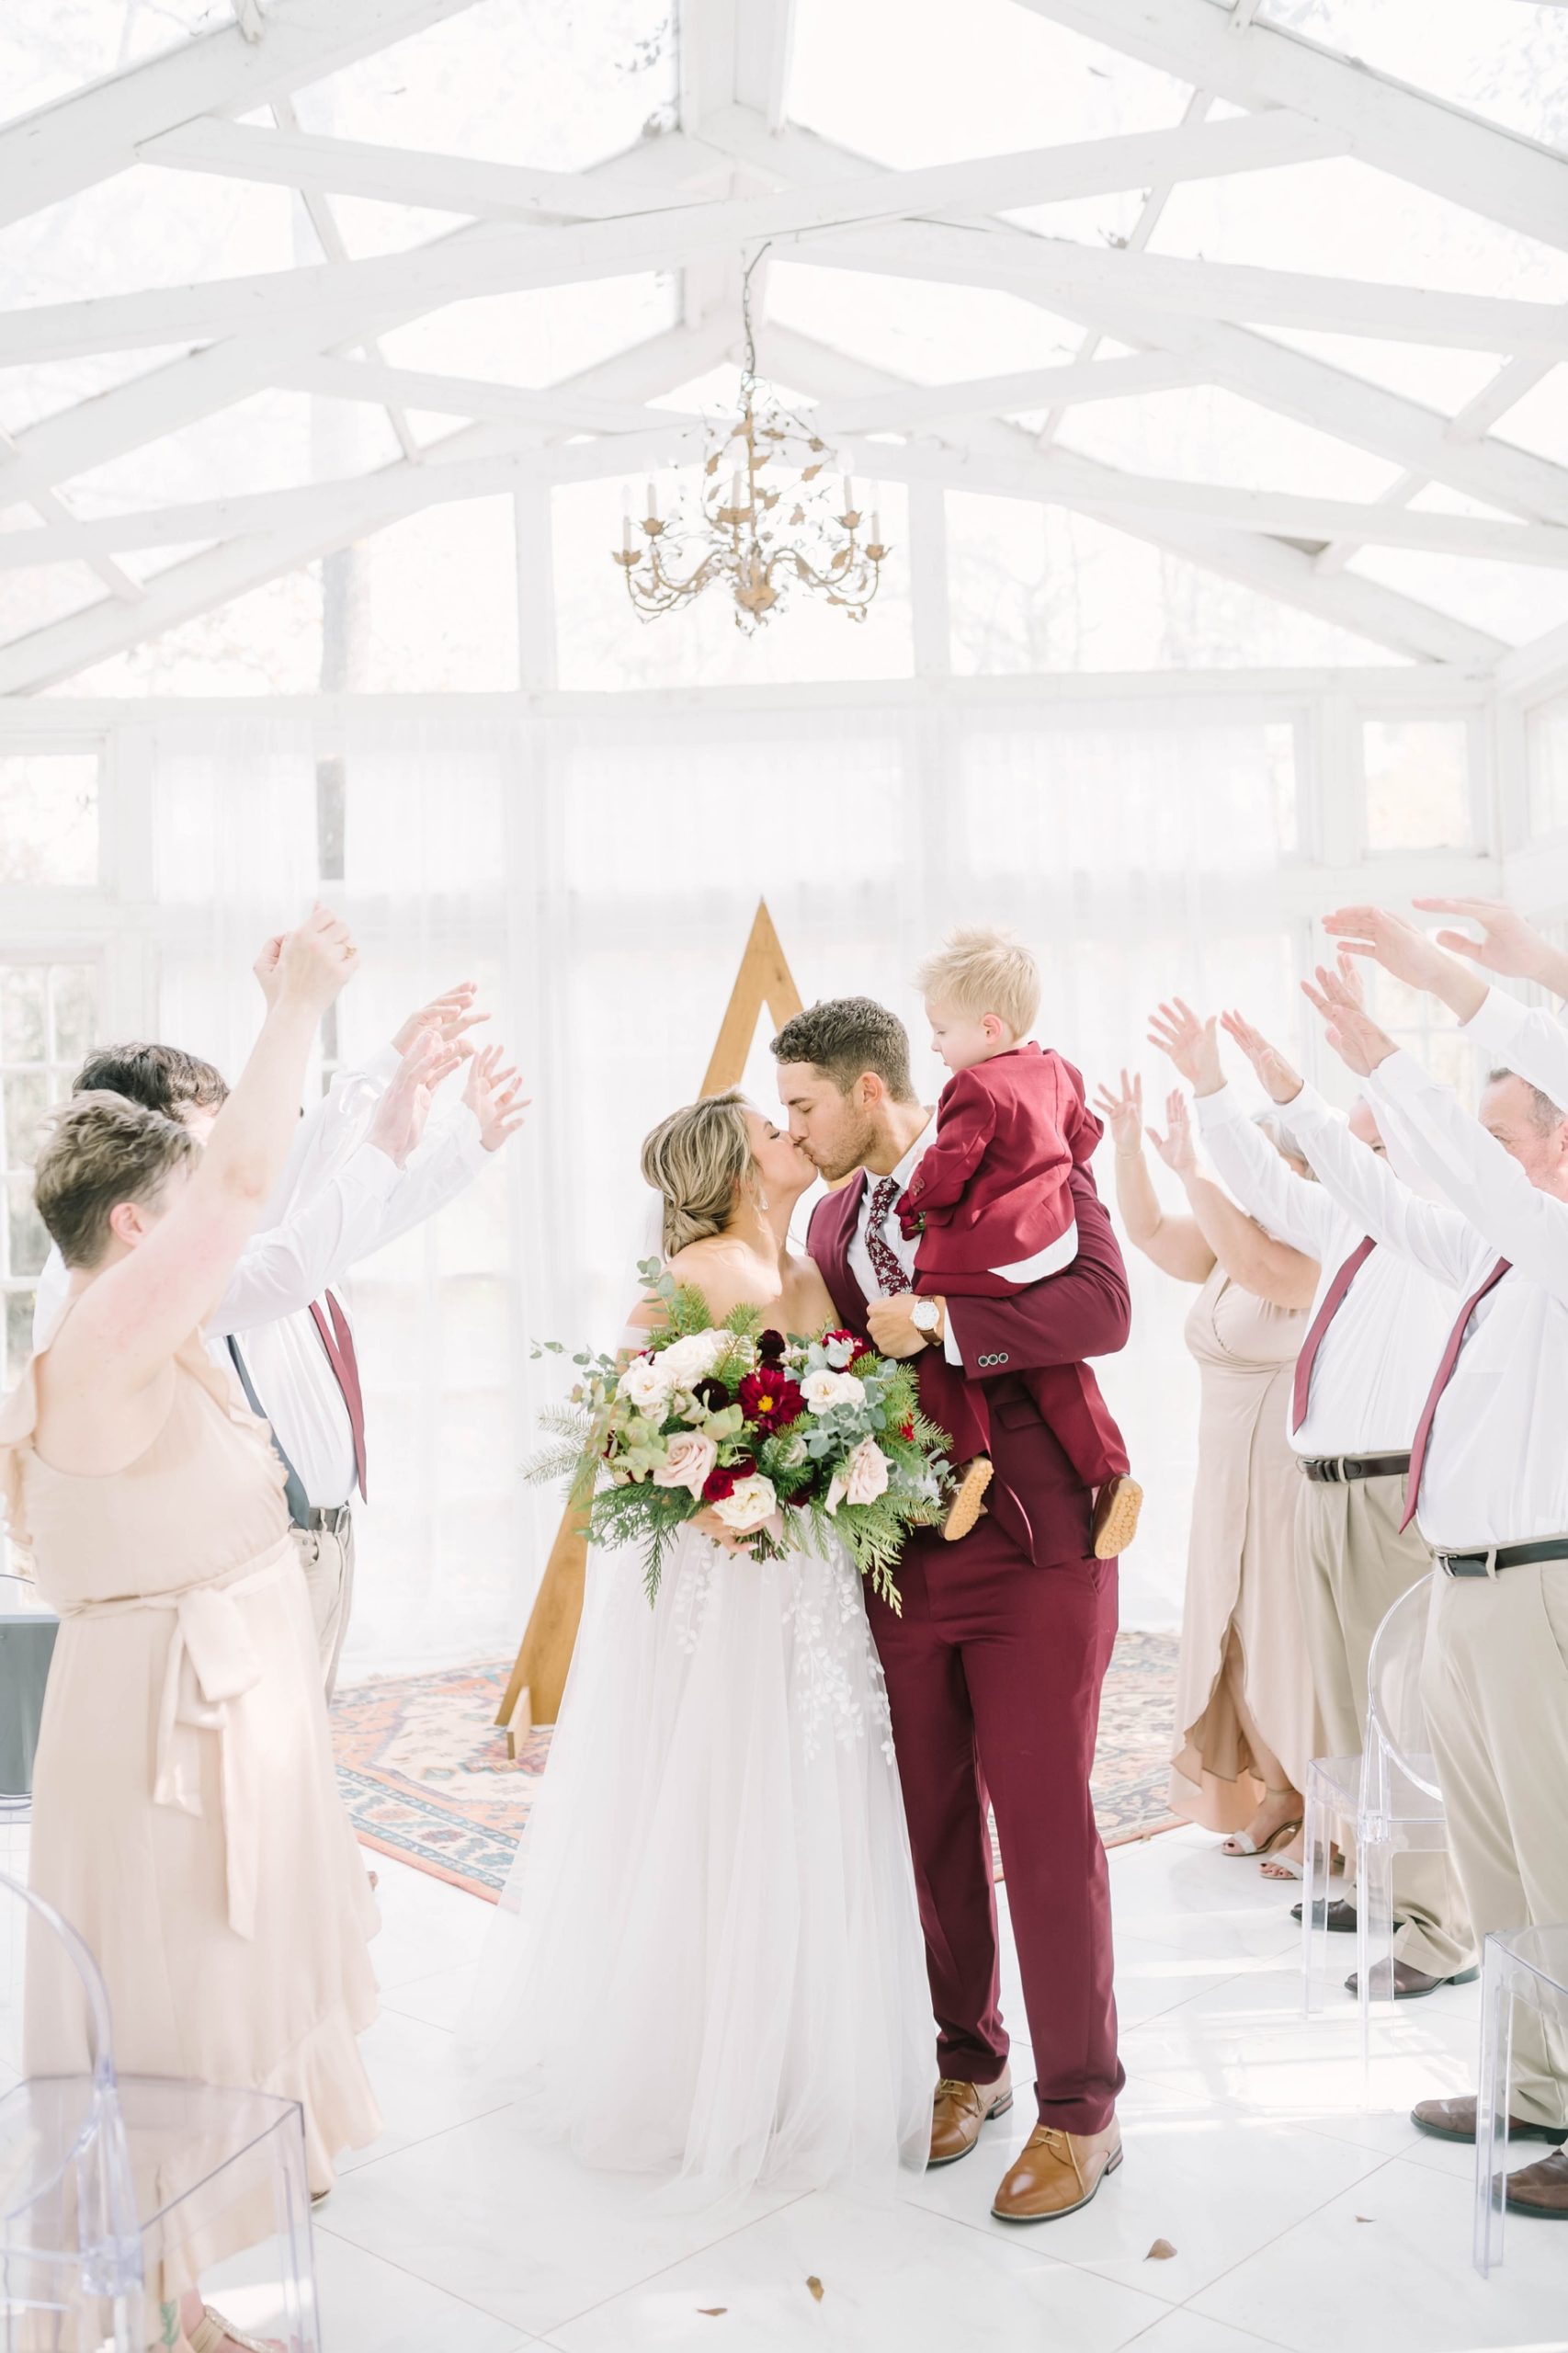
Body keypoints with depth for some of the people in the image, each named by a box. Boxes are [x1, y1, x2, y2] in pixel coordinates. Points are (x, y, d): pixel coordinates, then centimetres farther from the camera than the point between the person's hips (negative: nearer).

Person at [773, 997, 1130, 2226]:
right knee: (932, 1823, 13)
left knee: (1043, 1824, 0)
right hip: (903, 1560, 6)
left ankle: (1081, 2110, 15)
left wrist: (940, 1325, -21)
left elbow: (1102, 1306, -19)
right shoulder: (833, 1223, 13)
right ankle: (968, 2060, 33)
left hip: (1034, 1554, -6)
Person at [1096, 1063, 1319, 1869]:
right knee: (1242, 1642, 12)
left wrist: (1190, 1171, -36)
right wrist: (1127, 1147, -4)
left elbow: (1257, 1264, -35)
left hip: (1297, 1481, -8)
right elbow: (1147, 1229, 7)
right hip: (1231, 1484, 8)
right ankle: (1280, 1802, 25)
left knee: (1295, 1643, -2)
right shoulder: (1226, 1247, 9)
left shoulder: (1316, 1256, -16)